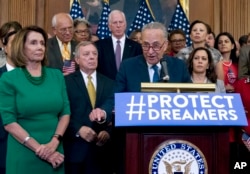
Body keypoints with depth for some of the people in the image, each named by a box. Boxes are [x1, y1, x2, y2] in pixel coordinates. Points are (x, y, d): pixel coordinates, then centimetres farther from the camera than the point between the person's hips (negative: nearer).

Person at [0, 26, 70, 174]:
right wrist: (38, 148, -14)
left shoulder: (57, 75, 6)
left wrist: (54, 142, -11)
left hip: (55, 152, 3)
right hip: (24, 154, -3)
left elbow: (65, 112, 4)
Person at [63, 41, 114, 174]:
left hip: (101, 149, 3)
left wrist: (108, 131, -10)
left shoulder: (109, 83, 12)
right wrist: (78, 129, -17)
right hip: (75, 148, -2)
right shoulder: (67, 81, 2)